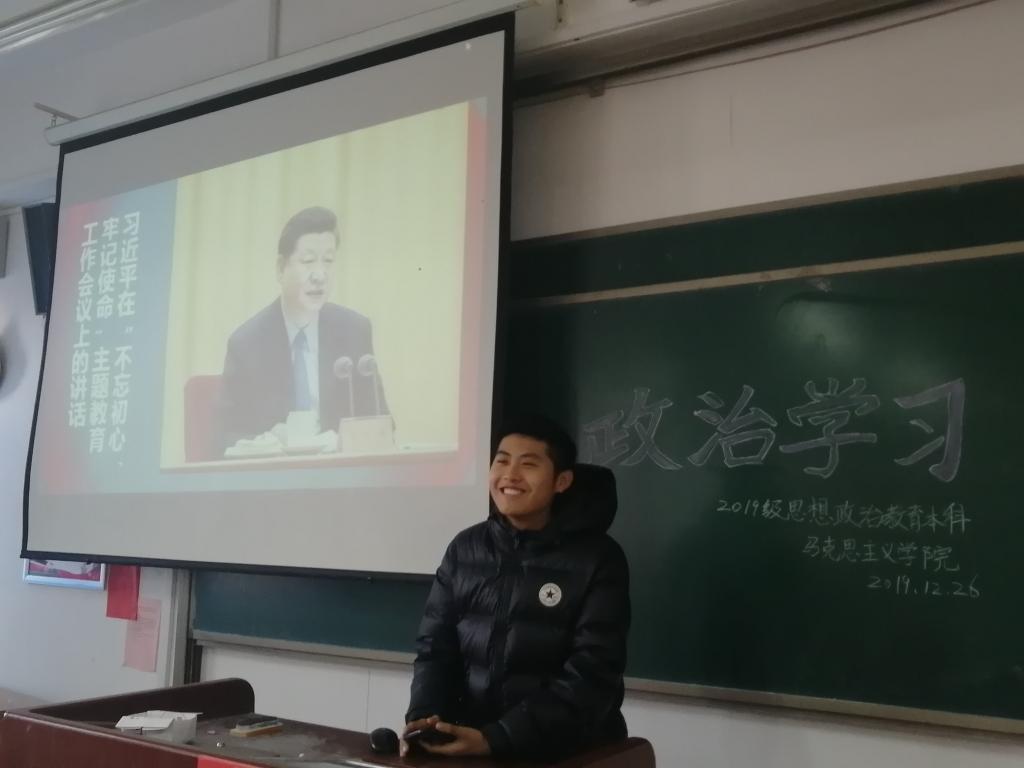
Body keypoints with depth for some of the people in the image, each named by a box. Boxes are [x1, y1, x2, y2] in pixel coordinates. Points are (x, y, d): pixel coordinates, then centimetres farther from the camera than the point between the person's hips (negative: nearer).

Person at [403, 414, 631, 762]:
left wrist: (494, 739, -22)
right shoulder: (466, 548, 6)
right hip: (470, 744, 3)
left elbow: (591, 677, -13)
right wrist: (422, 717, -12)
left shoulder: (598, 558, -6)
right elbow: (435, 646, 7)